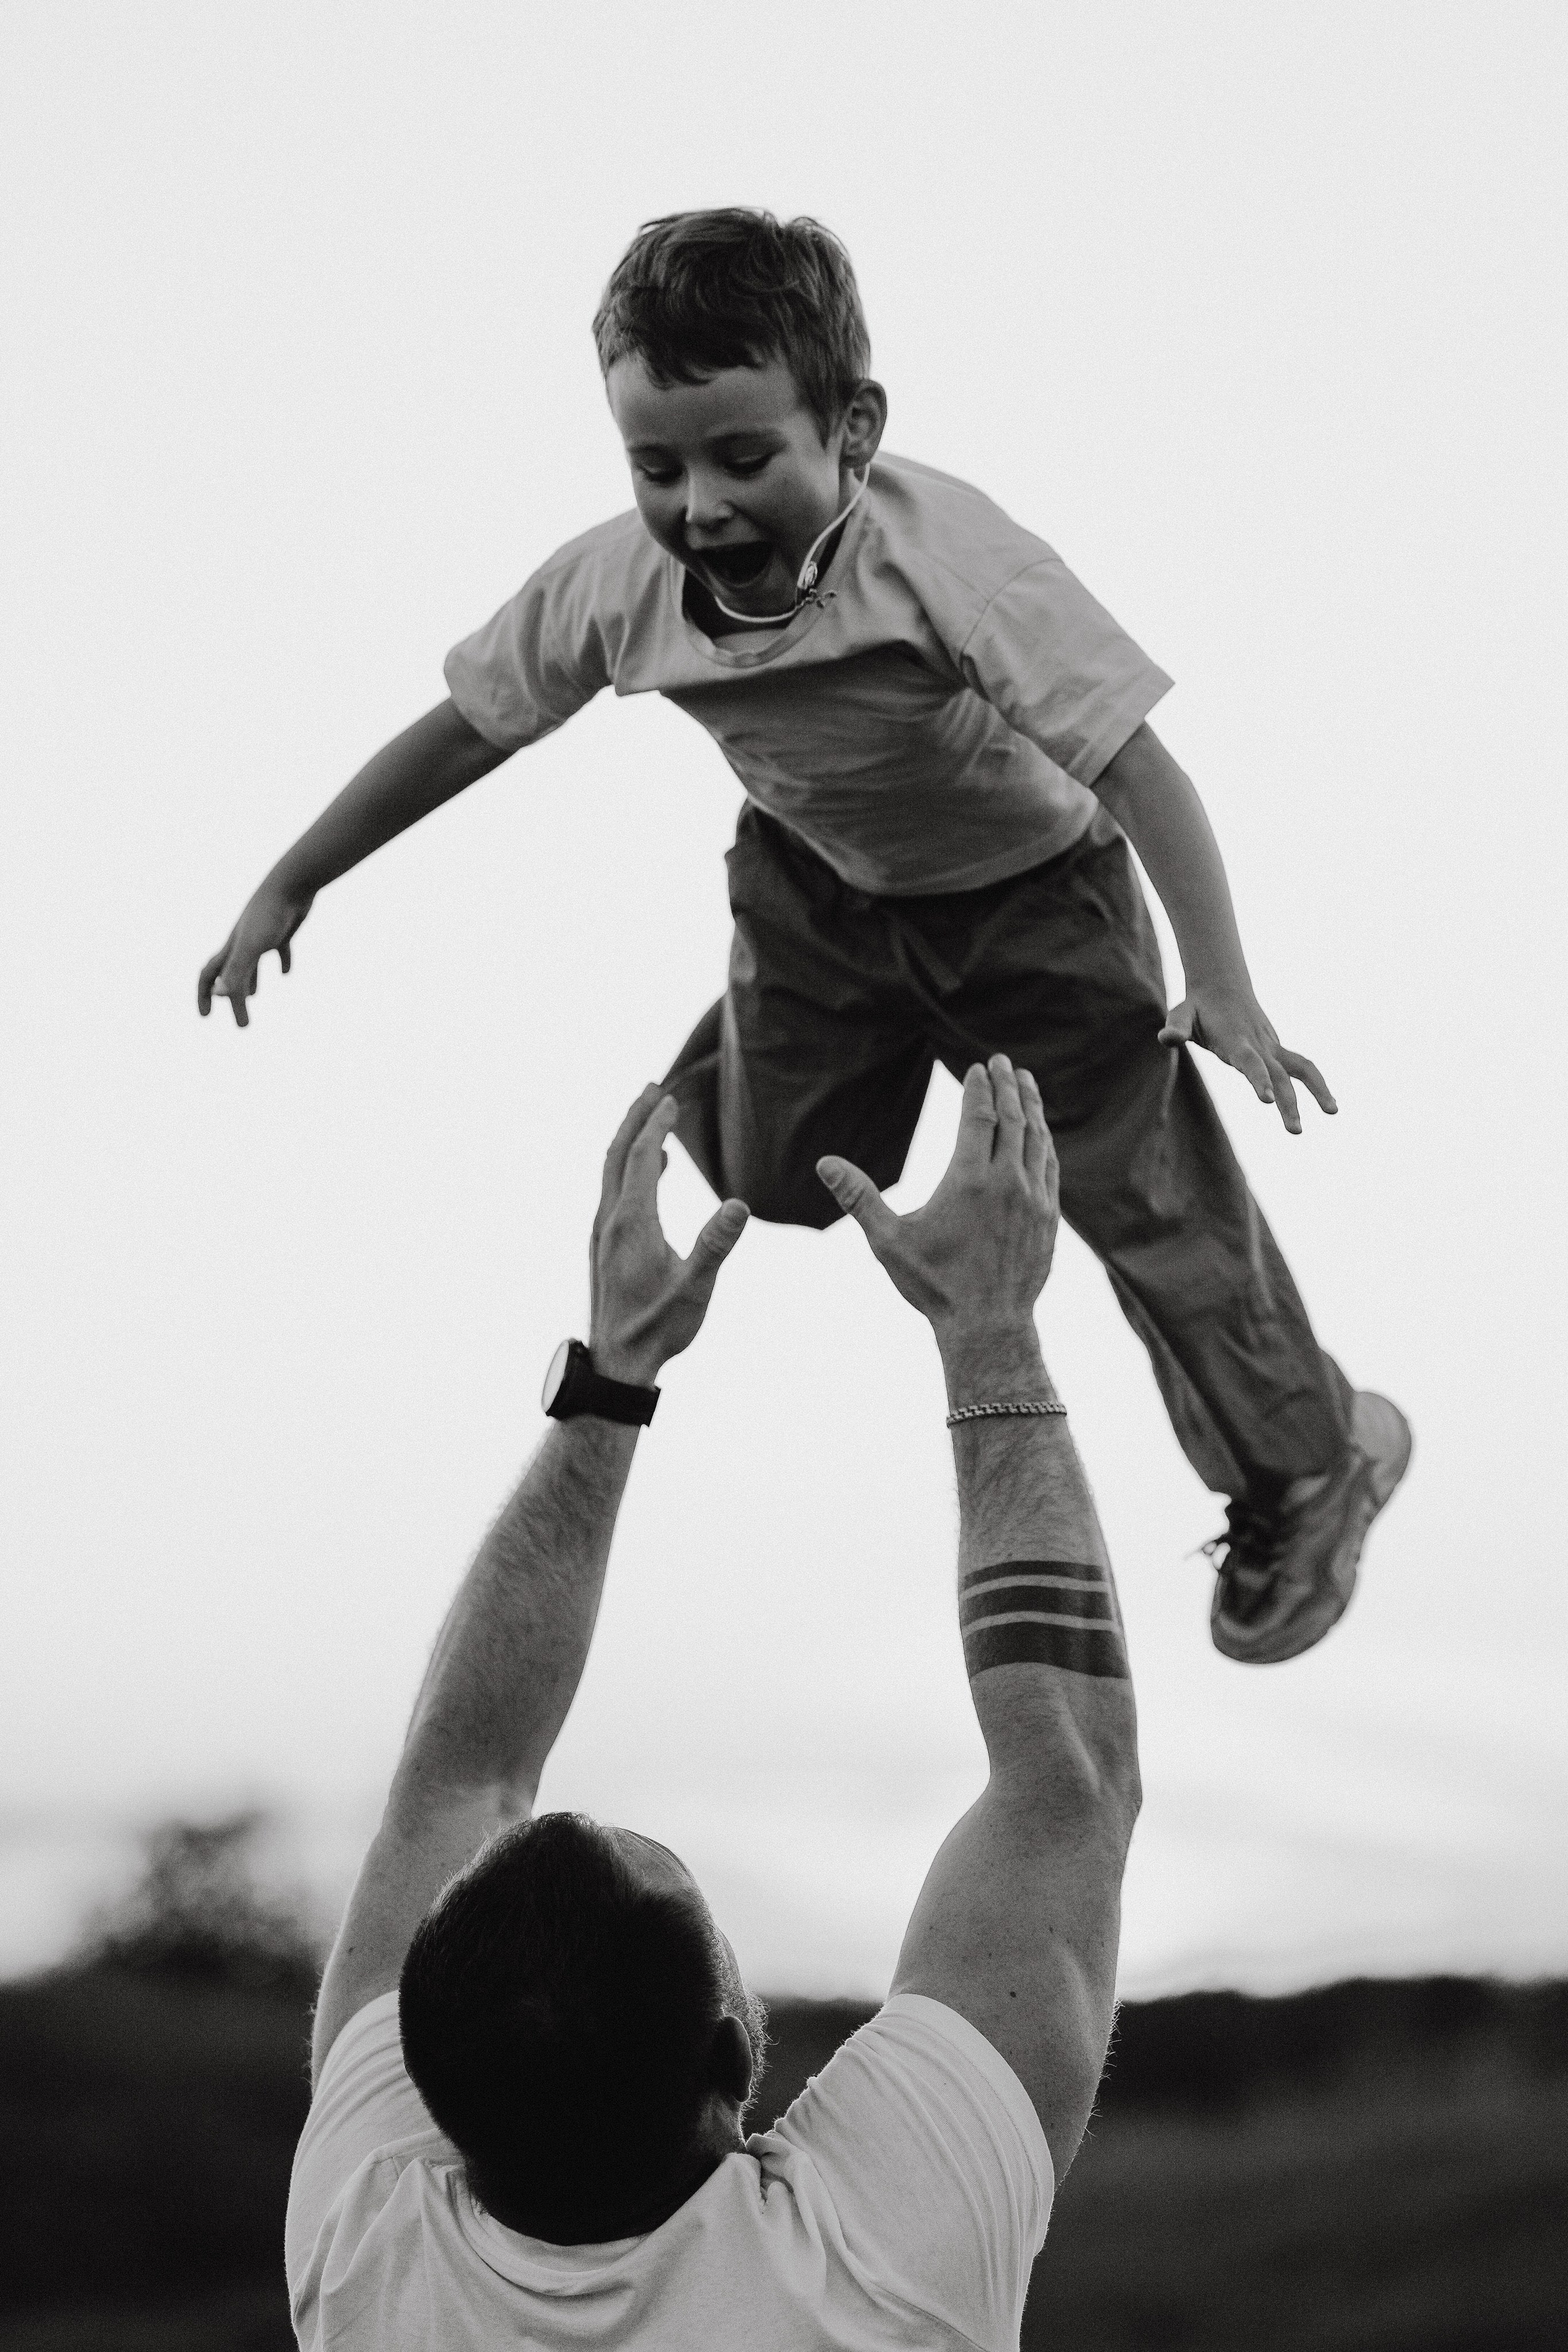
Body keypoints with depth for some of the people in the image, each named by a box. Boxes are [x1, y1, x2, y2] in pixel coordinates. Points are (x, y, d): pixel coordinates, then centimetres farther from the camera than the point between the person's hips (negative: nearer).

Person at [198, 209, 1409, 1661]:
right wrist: (289, 886, -2)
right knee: (764, 1174, 4)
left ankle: (1312, 1463, 19)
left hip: (1026, 883, -4)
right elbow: (467, 726, -7)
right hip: (817, 882, 4)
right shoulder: (615, 586, -24)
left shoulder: (945, 555, -40)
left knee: (1147, 1192, -4)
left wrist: (1220, 987, -49)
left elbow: (1132, 755, -40)